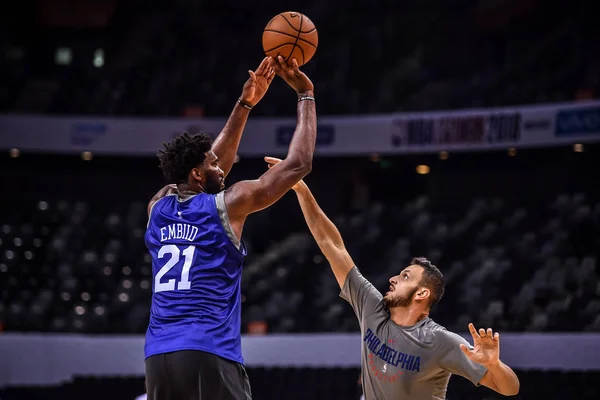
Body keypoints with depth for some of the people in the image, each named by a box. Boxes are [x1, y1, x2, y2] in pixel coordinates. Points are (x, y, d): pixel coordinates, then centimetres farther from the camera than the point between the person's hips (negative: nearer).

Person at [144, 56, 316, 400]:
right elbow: (299, 164, 6)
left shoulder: (158, 206, 17)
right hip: (210, 353, -6)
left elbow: (213, 169, 33)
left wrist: (245, 104, 36)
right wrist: (306, 95, 17)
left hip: (159, 356, 6)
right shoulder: (226, 205, 1)